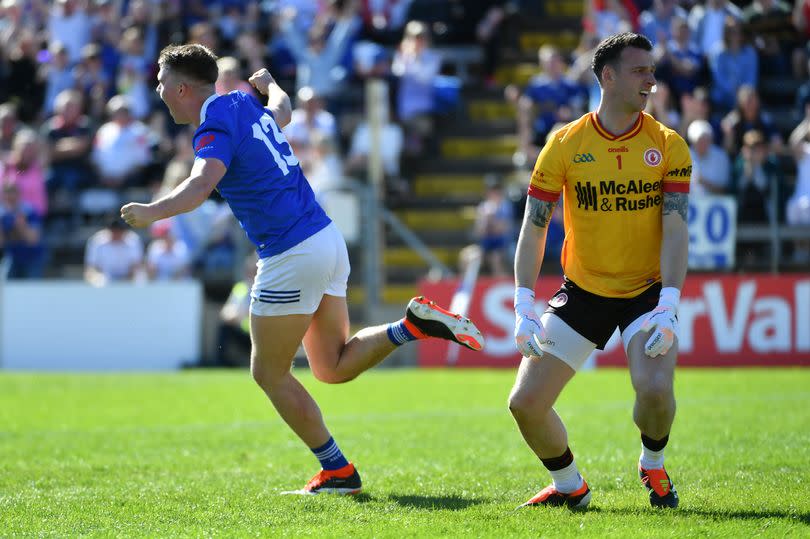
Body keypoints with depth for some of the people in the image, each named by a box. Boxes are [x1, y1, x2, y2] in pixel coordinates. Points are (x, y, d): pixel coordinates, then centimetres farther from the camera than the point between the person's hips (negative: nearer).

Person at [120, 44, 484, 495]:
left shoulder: (216, 128, -13)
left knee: (269, 372, 6)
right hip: (327, 239, 9)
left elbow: (202, 183, -34)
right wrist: (270, 83, 59)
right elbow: (283, 112, 38)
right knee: (333, 368, 16)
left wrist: (152, 212, -46)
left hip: (291, 256, -9)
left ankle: (338, 471, 8)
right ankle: (415, 323, -1)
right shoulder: (245, 105, 13)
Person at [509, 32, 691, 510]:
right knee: (526, 402, -6)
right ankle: (570, 487, 21)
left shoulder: (668, 146, -6)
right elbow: (534, 228, -3)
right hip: (582, 291, 2)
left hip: (647, 291, -1)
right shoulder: (565, 144, -6)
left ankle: (653, 466, 8)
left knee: (655, 389, -26)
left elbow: (676, 231, -11)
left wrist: (668, 306, -24)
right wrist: (524, 306, -13)